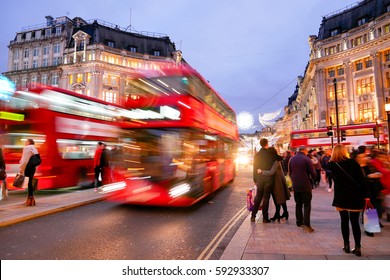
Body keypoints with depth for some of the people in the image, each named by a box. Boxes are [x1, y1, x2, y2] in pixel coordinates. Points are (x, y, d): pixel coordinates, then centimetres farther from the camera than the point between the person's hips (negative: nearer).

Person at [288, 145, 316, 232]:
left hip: (295, 186, 5)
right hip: (305, 186, -5)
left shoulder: (292, 159, 5)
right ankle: (306, 224, -7)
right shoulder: (306, 159, -12)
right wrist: (313, 176, 12)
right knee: (307, 205, 1)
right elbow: (313, 173, -10)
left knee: (298, 204, 15)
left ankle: (299, 222, 20)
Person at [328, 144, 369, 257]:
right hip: (355, 197, 0)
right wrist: (366, 195, -1)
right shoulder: (353, 163, -5)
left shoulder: (332, 165, -4)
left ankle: (346, 245, 19)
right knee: (355, 222, 8)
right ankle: (357, 248, 11)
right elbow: (362, 180, -6)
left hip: (341, 197, 0)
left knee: (344, 221, 12)